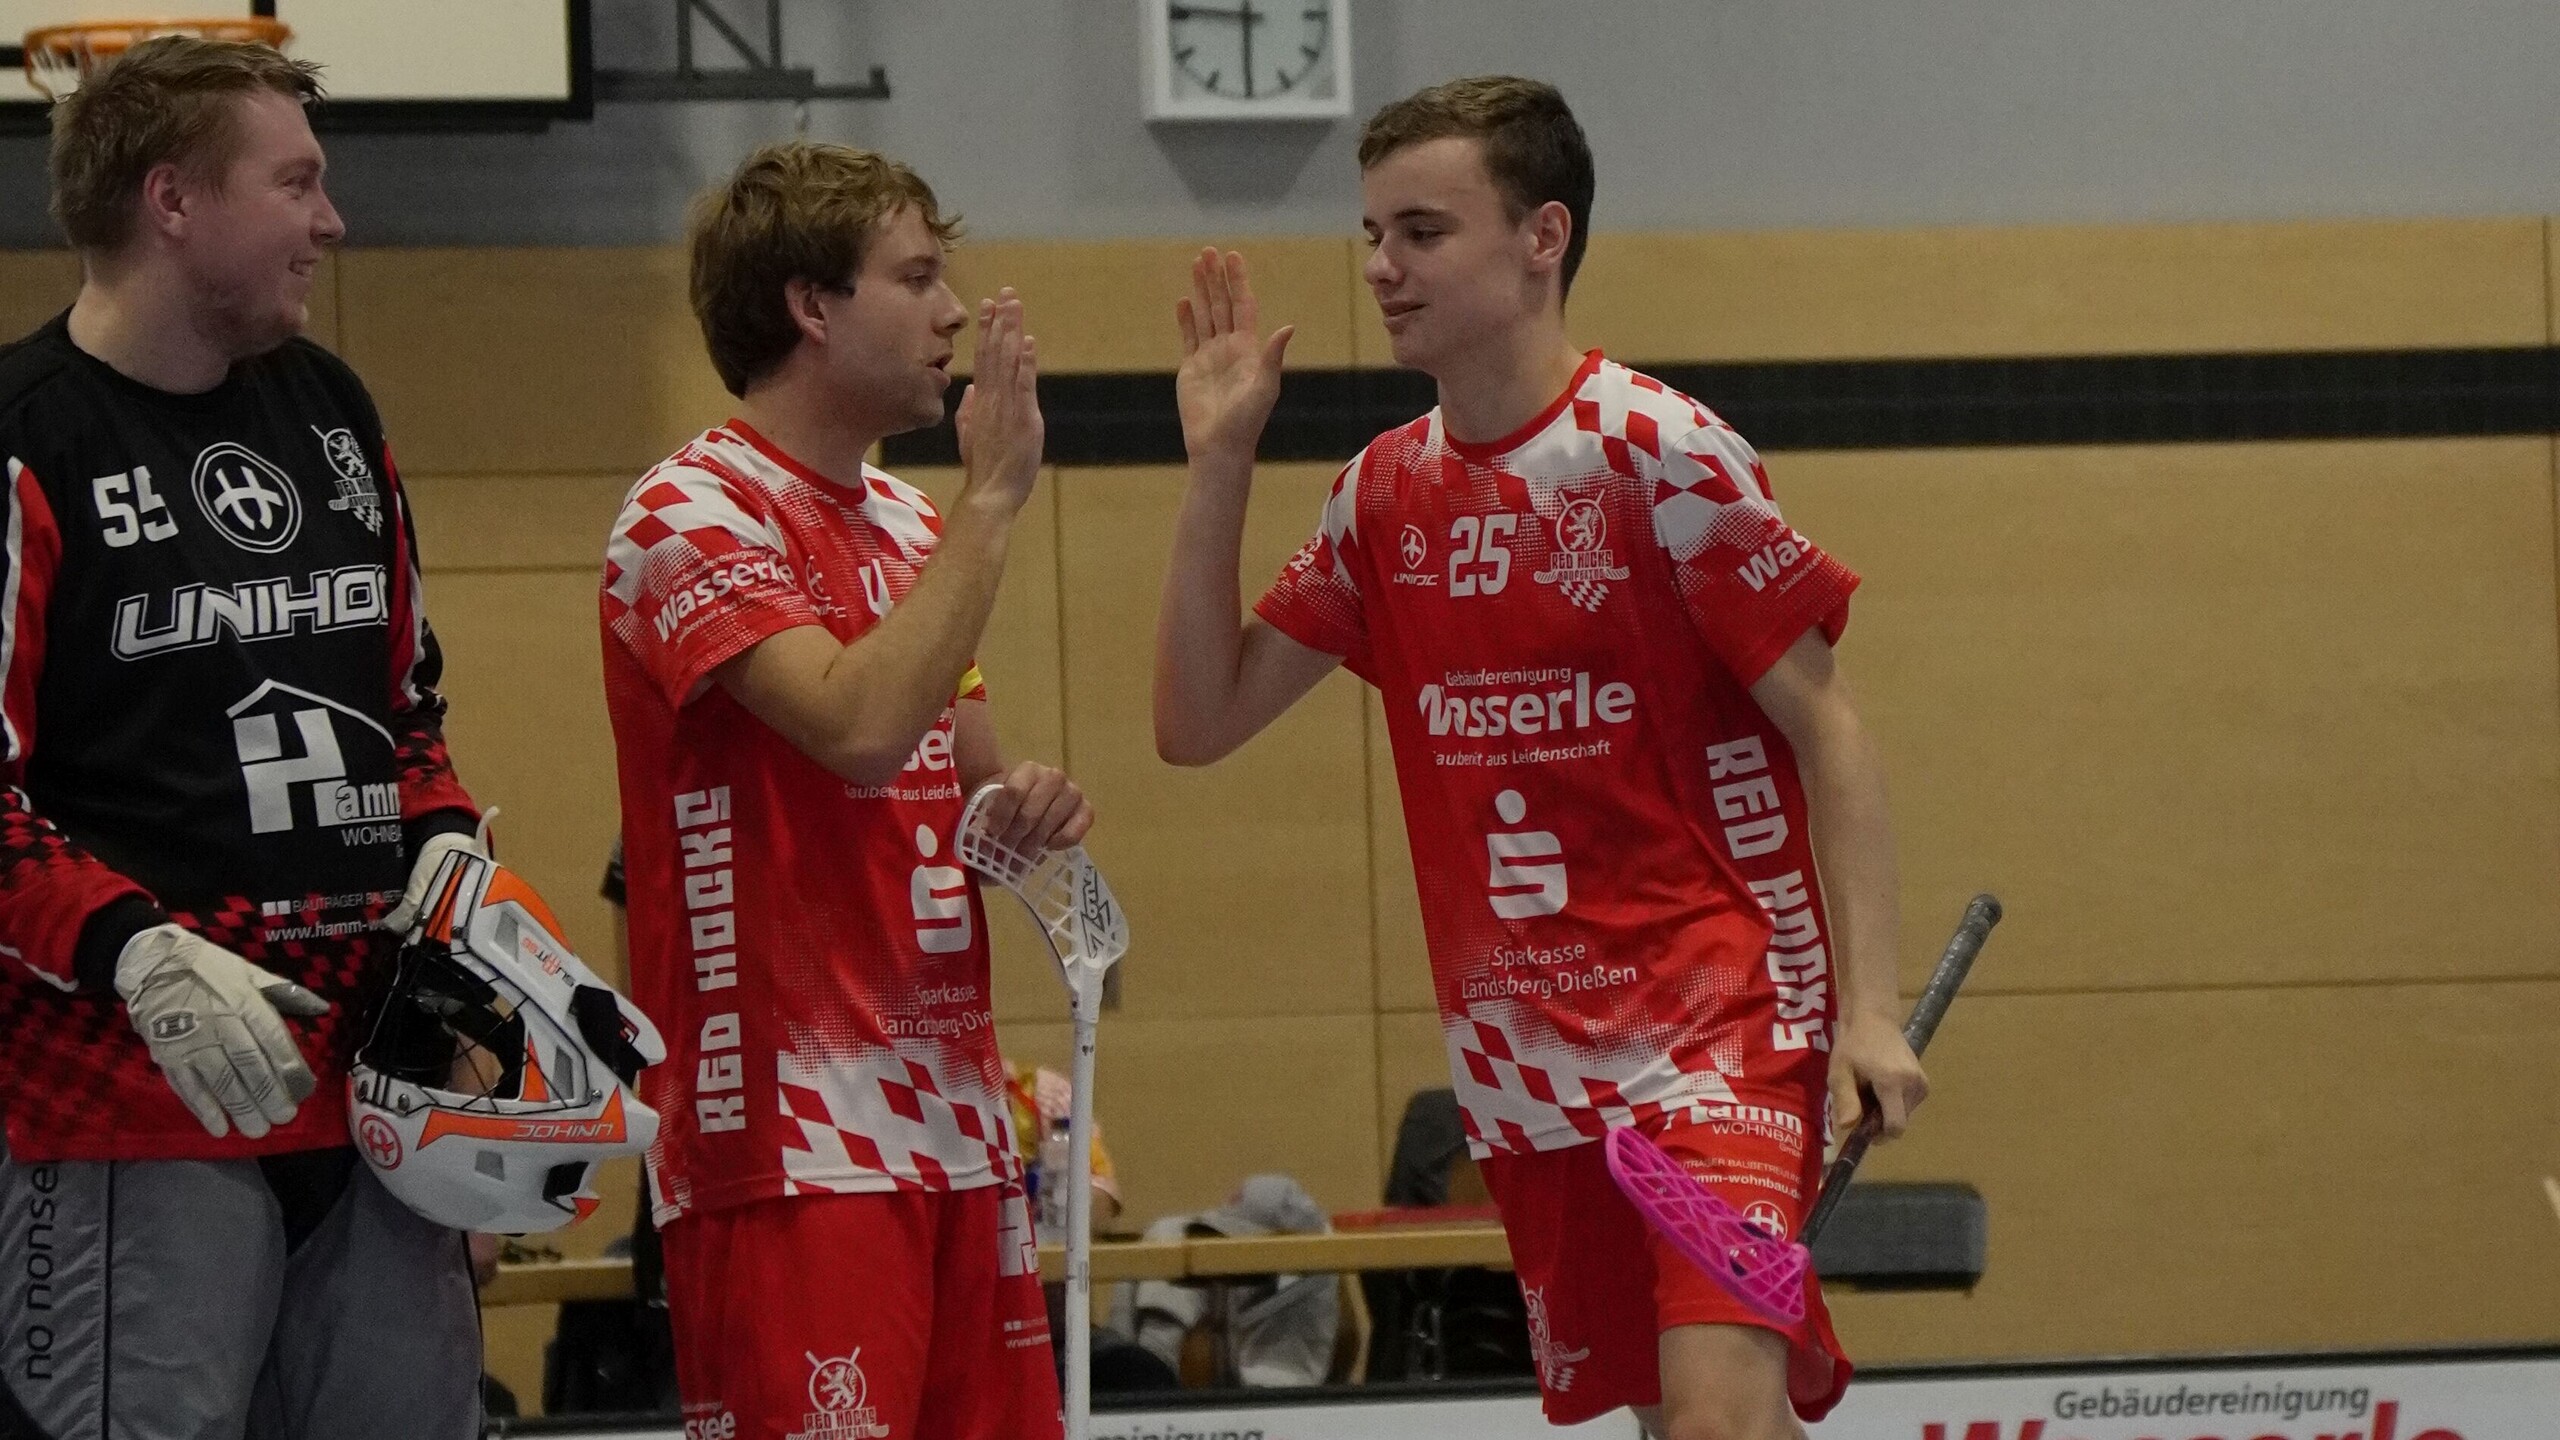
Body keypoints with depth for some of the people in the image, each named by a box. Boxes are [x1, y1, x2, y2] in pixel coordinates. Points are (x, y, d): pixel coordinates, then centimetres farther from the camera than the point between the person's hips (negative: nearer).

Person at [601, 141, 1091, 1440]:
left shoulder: (910, 525, 18)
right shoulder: (693, 517, -9)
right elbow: (862, 726, -24)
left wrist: (1021, 808, 4)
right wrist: (993, 496, -16)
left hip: (951, 1124, 8)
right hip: (790, 1142, -8)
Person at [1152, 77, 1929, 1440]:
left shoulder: (1655, 450, -10)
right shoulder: (1388, 490, 9)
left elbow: (1826, 733, -9)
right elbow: (1200, 720, 10)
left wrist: (1868, 1005, -17)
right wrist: (1219, 461, 2)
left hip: (1715, 1019, -6)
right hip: (1522, 1061, 6)